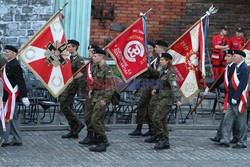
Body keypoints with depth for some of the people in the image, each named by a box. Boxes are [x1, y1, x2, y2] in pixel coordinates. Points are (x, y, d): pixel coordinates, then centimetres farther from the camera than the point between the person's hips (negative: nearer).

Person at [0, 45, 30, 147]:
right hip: (8, 95, 10)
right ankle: (17, 140, 18)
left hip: (11, 95, -10)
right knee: (13, 118, 13)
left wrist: (24, 97, -23)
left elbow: (21, 82, -20)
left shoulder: (15, 65, -16)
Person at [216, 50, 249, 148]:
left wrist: (235, 97, -22)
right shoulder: (236, 67, 14)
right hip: (232, 100, 9)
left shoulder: (244, 68, -13)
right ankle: (225, 141, 9)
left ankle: (242, 143, 8)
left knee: (241, 123, 1)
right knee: (227, 120, 6)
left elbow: (242, 84, -21)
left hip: (239, 100, -9)